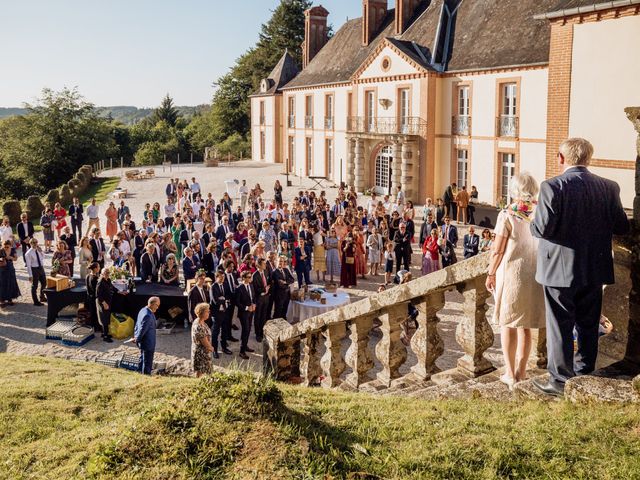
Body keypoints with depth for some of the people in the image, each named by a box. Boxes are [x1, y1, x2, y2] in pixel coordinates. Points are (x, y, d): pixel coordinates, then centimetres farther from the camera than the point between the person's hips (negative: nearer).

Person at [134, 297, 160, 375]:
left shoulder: (143, 311, 5)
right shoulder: (148, 315, -27)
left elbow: (137, 325, 13)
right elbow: (142, 329, -25)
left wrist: (135, 336, 19)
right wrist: (137, 339, -13)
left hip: (143, 342, 10)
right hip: (148, 343, -10)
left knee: (143, 359, 24)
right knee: (147, 362, 2)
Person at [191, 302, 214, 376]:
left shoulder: (202, 323, 0)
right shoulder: (198, 327, -30)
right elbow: (205, 343, -22)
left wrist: (210, 347, -1)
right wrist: (211, 348, -4)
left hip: (204, 353, 9)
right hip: (200, 354, -9)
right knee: (199, 373, 6)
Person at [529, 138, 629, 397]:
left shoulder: (552, 187, -15)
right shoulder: (609, 188, 0)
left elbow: (543, 227, -21)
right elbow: (622, 226, 3)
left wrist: (533, 220, 1)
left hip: (560, 270, -4)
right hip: (595, 271, 5)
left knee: (560, 327, 6)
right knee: (588, 326, 16)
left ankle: (561, 380, 12)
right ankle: (585, 377, 26)